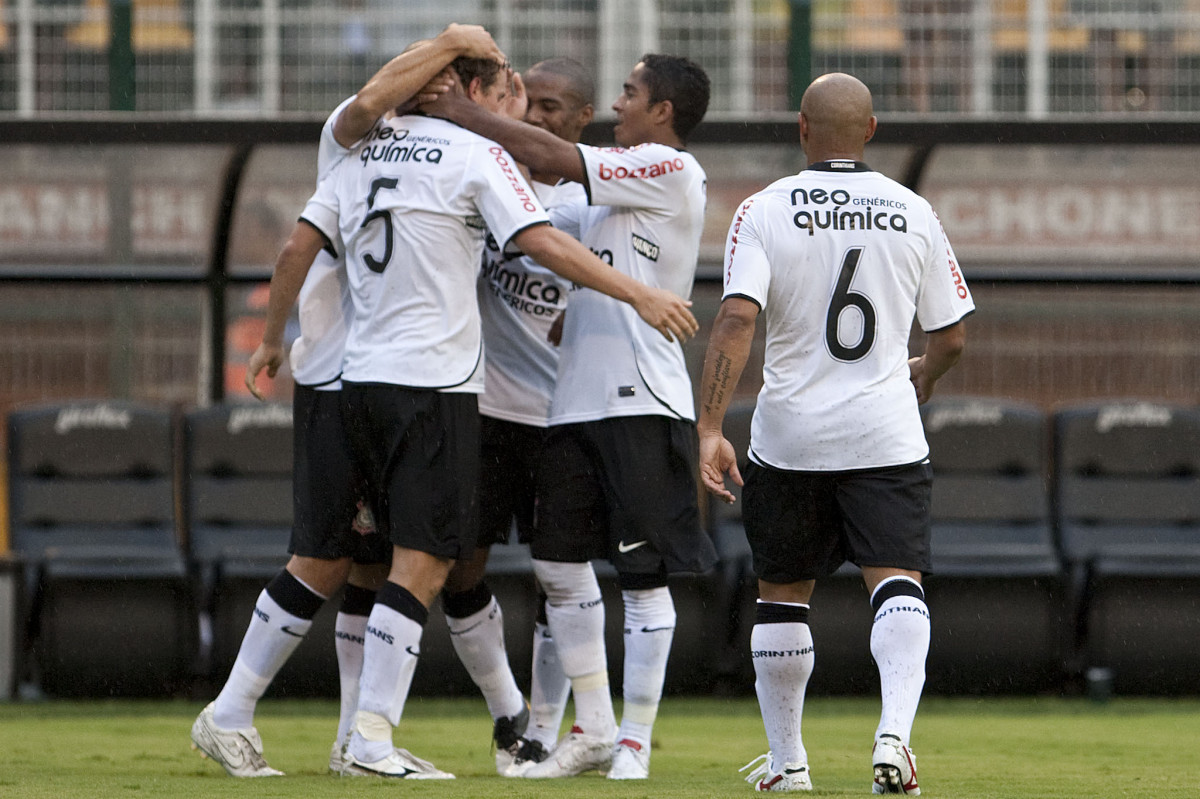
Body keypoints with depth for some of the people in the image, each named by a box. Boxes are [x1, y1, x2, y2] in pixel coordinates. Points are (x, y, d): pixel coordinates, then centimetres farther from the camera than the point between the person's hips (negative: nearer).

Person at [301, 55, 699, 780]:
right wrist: (639, 295, -11)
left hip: (364, 377, 7)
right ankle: (372, 738, -13)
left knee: (423, 556, 15)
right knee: (422, 562, -7)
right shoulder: (476, 155, -5)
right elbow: (542, 242, -14)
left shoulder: (364, 152, 14)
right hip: (436, 379, -7)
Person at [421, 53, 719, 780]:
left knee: (644, 572, -4)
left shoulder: (671, 171, -7)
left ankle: (636, 740, -1)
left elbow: (553, 158, -11)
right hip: (580, 399, 9)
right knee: (559, 558, 8)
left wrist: (467, 116, -3)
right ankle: (593, 729, 17)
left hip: (643, 400, -9)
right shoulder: (612, 193, 21)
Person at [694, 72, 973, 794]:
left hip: (790, 435, 0)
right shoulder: (914, 214, 2)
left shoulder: (765, 212, -4)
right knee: (897, 580, -4)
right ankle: (896, 729, -27)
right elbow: (952, 336, 8)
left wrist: (711, 429, -18)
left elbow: (736, 320, -16)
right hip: (886, 435, 0)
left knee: (783, 593, 14)